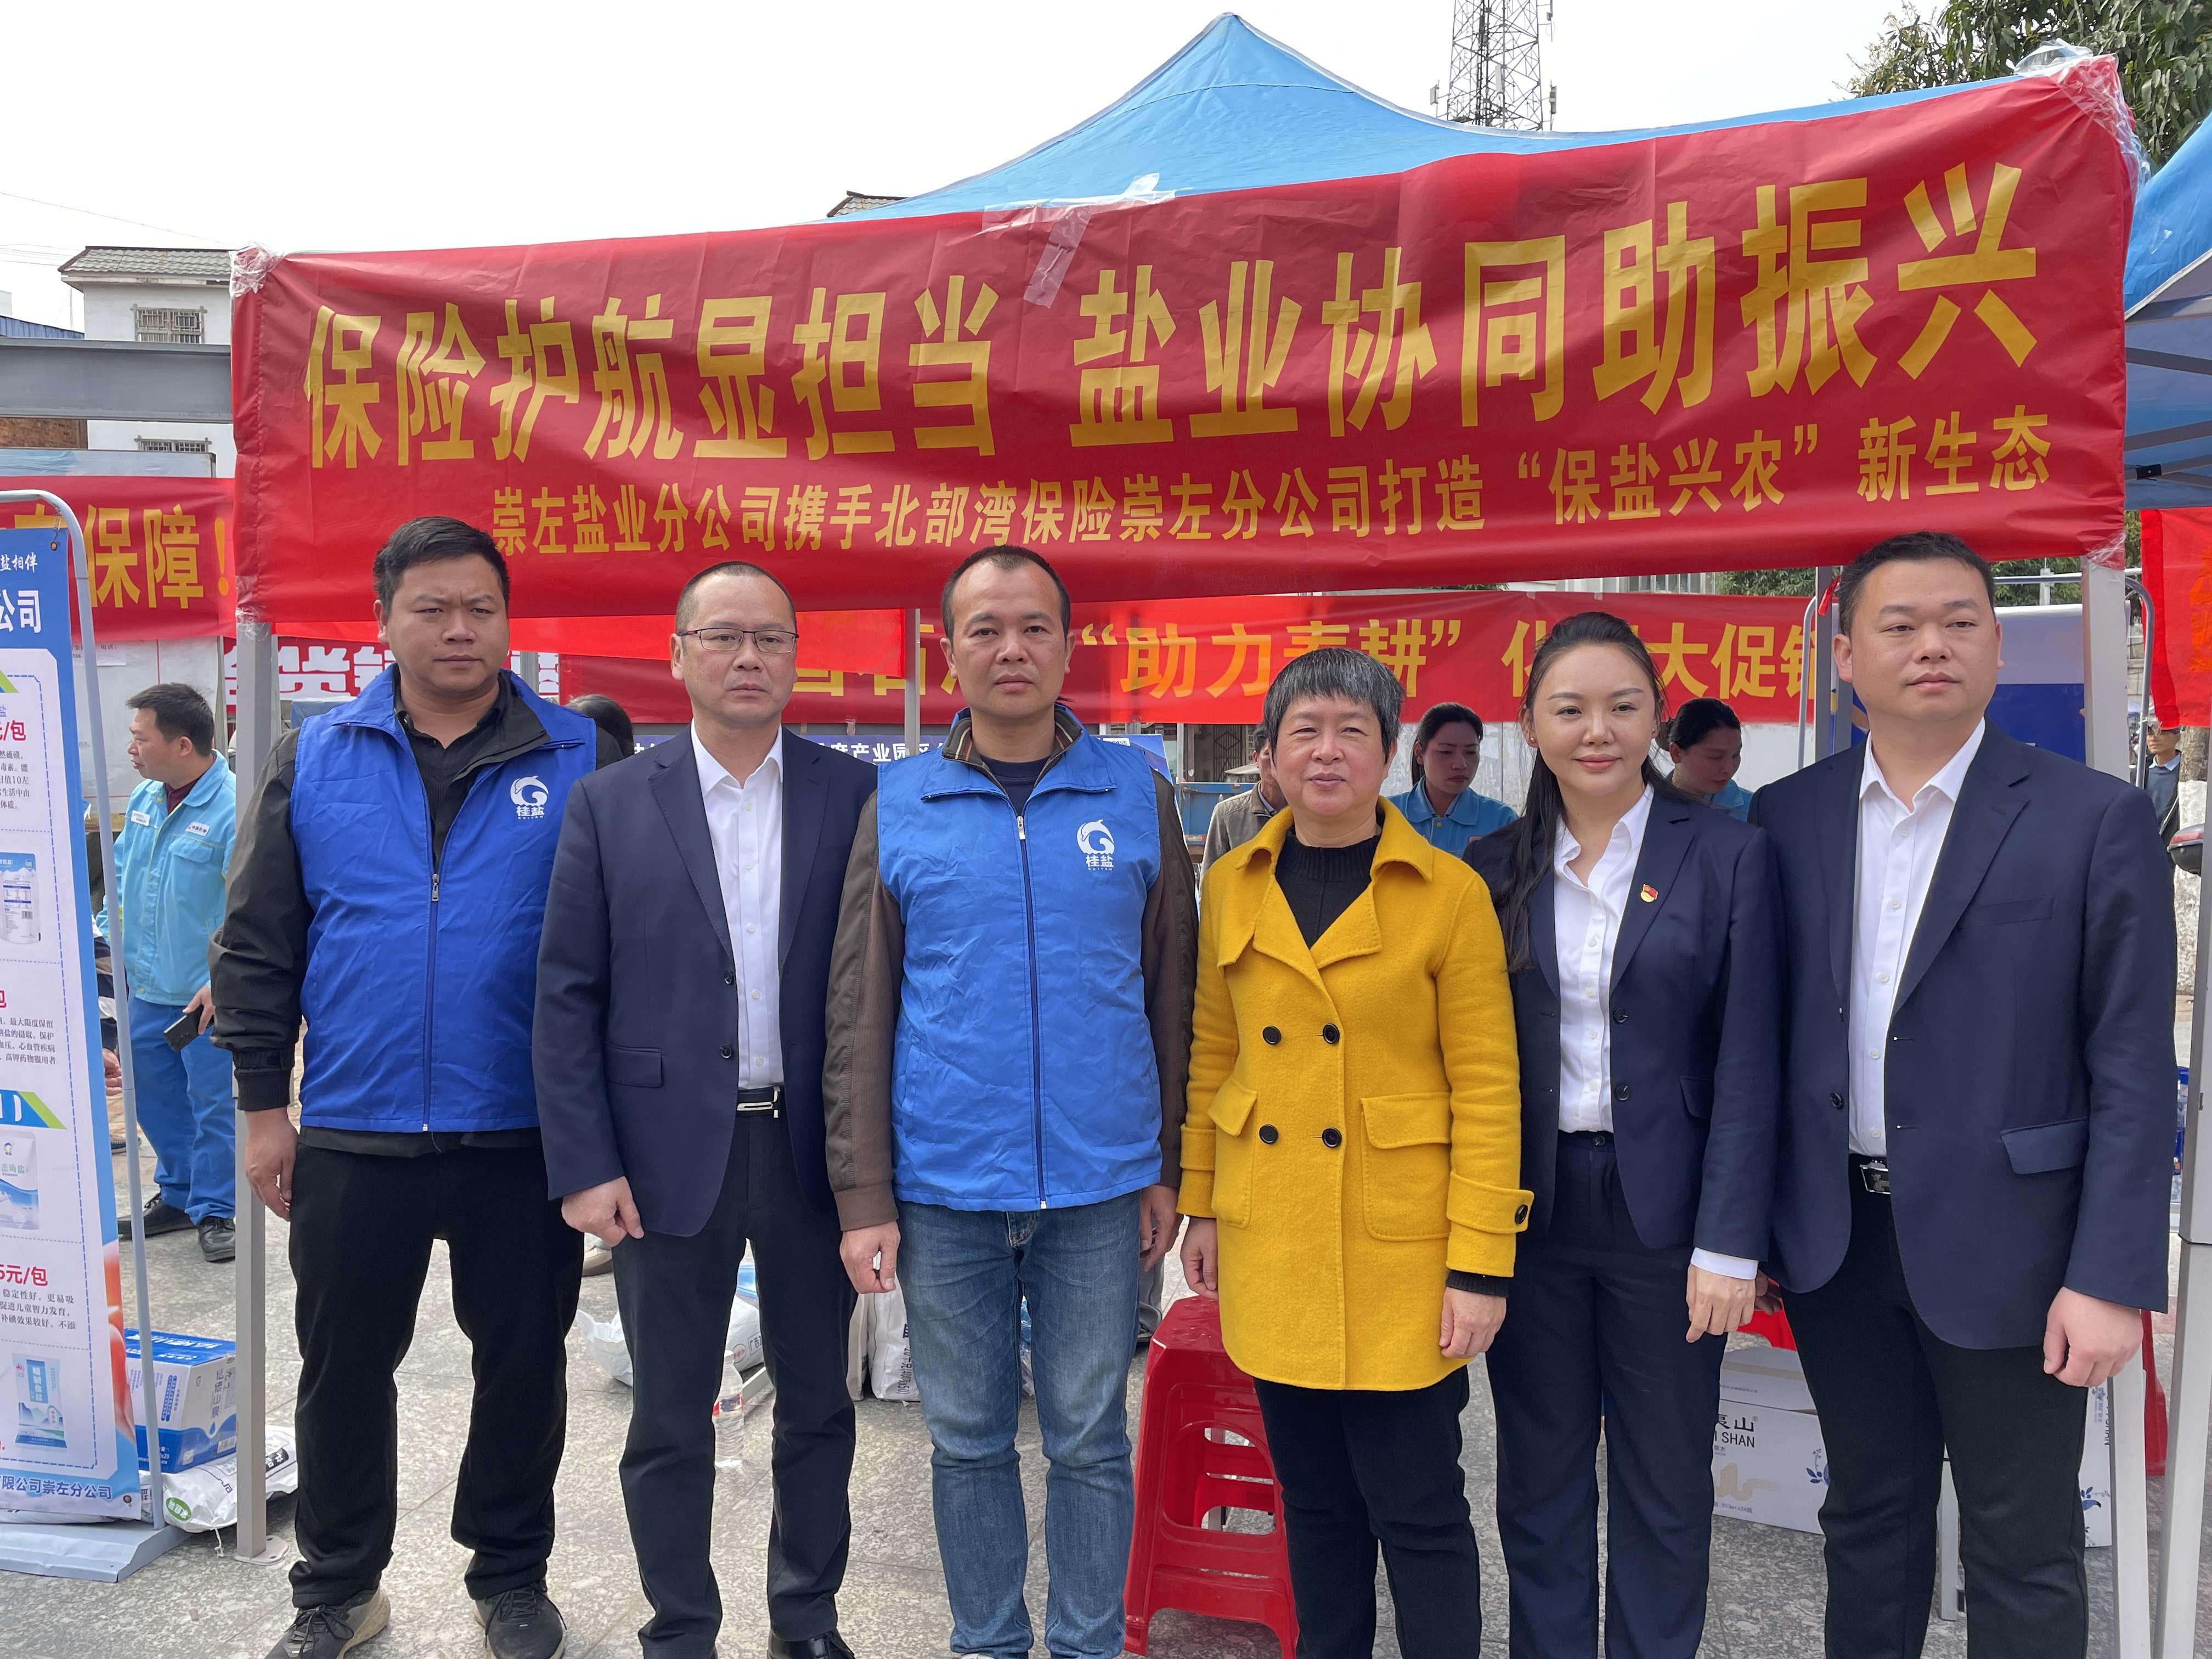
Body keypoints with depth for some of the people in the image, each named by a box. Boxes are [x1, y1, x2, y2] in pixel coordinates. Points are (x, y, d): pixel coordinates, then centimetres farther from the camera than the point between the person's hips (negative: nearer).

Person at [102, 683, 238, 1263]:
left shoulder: (234, 807, -20)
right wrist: (116, 944, 12)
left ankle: (215, 1210, 19)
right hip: (148, 990, 8)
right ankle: (177, 1194, 36)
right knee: (155, 1095, 19)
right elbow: (122, 877, 21)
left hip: (207, 997, -8)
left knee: (213, 1105, 4)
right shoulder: (144, 800, 6)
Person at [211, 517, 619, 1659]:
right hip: (352, 1134, 2)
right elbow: (258, 942, 5)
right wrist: (263, 1105, 2)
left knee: (524, 1360, 12)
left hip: (525, 1134, -1)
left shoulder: (578, 760, -2)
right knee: (343, 1364, 15)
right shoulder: (315, 760, 3)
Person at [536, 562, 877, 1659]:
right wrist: (584, 1166, -7)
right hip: (669, 1154, -1)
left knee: (817, 1403, 16)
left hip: (813, 1153, 1)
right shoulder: (611, 806, -1)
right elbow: (566, 996, -2)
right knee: (670, 1422, 13)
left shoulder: (854, 796, -1)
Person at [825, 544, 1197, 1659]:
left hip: (1101, 1190, 0)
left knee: (1090, 1439, 11)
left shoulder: (1138, 795, 1)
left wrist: (1170, 1168, 4)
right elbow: (858, 1013, 1)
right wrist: (863, 1194, -2)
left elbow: (1170, 992, 5)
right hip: (943, 1190, 1)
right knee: (967, 1438, 14)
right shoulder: (898, 805, 1)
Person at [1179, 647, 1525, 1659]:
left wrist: (1482, 1264, -11)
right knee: (1313, 1499, 18)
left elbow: (1487, 1089, -9)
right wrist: (1202, 1205, 10)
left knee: (1416, 1510, 6)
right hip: (1270, 1245, 4)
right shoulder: (1231, 889, 4)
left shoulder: (1449, 893, -9)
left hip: (1400, 1250, -4)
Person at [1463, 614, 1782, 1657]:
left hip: (1664, 1212, -2)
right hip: (1531, 1210, 2)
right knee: (1538, 1482, 14)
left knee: (1664, 1485, 12)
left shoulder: (1728, 855, -4)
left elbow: (1748, 1066, -6)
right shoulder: (1493, 869, 3)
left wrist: (1728, 1245, -10)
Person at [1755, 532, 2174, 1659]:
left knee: (2023, 1553, 10)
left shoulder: (2094, 820, -7)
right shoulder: (1785, 820, 2)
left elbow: (2133, 1071, -8)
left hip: (2001, 1242, -3)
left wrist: (2112, 1278, -12)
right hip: (1835, 1236, 3)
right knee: (1867, 1517, 19)